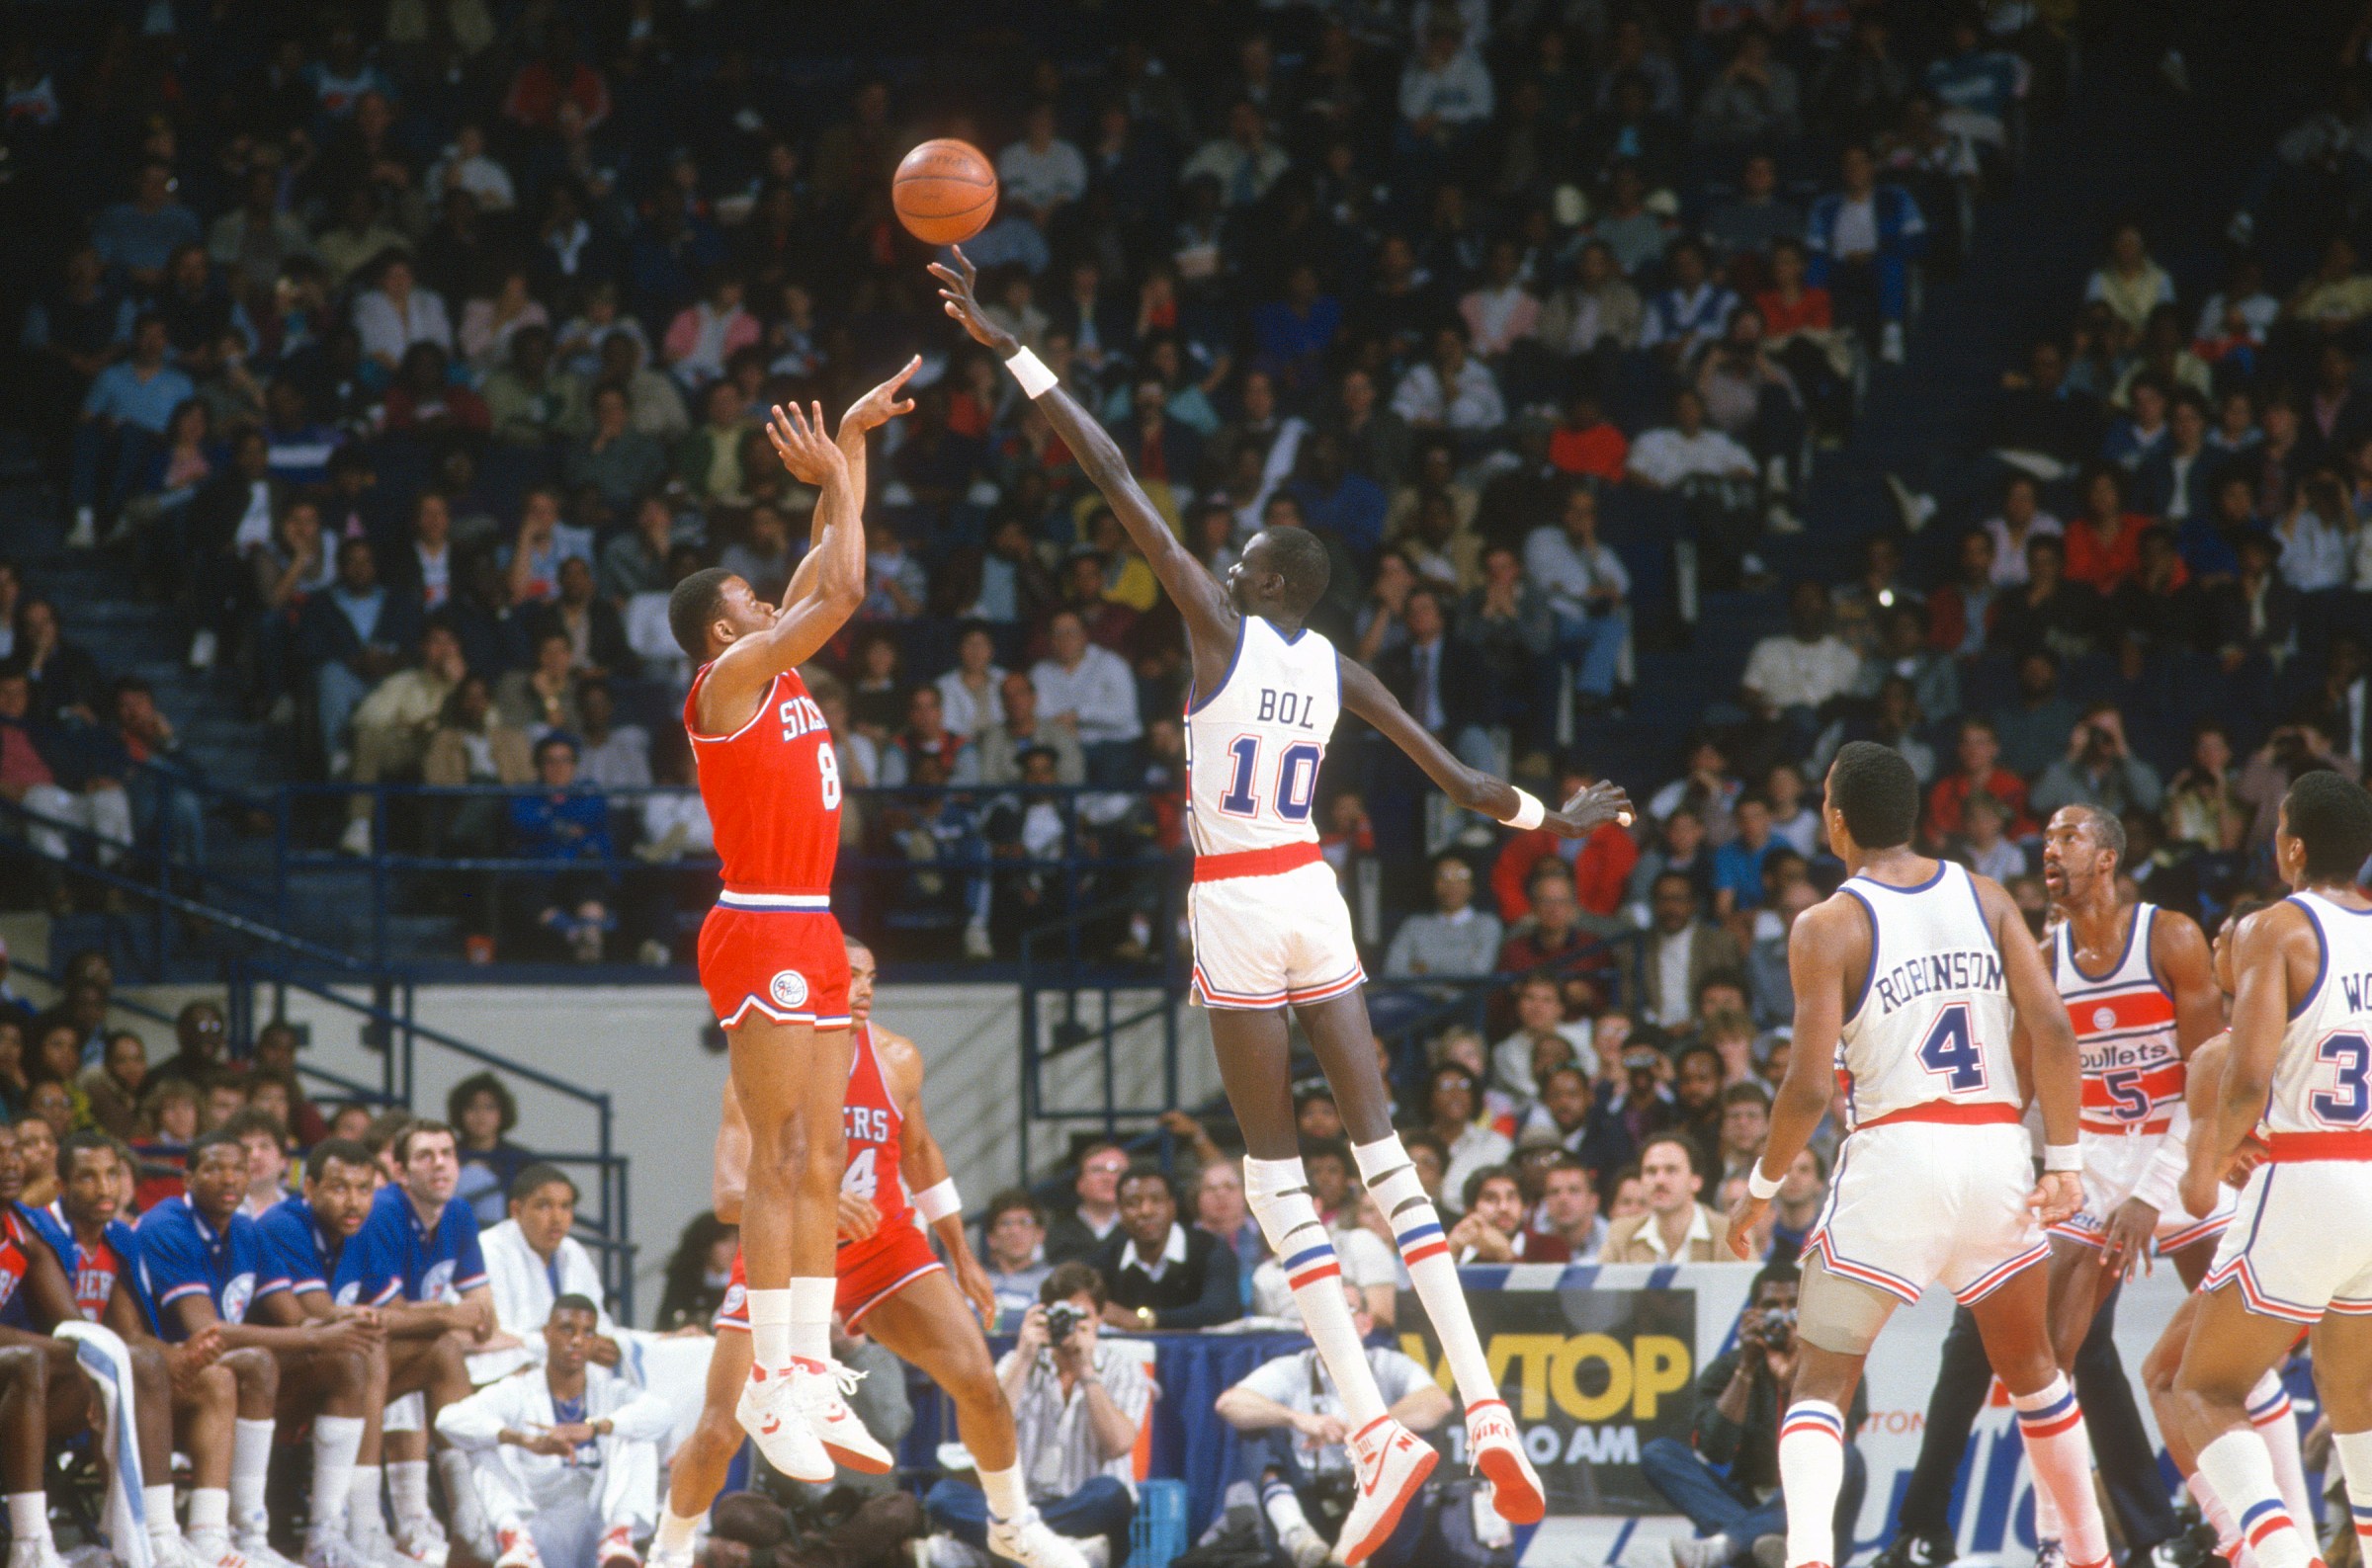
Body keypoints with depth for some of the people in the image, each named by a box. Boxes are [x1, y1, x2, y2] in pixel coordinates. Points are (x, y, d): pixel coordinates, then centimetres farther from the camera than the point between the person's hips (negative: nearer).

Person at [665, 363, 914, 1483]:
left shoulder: (777, 671, 16)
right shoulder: (729, 677, -9)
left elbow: (829, 572, 23)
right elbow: (843, 593, -14)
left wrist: (853, 444, 20)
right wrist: (836, 474, -3)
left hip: (809, 936, 9)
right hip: (763, 932, -9)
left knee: (818, 1167, 6)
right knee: (779, 1166, -12)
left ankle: (811, 1379, 6)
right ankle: (772, 1388, -15)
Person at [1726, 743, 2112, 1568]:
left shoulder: (1827, 926, -5)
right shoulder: (1984, 897, 8)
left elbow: (1809, 1087, -10)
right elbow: (2051, 1029, -1)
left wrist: (1761, 1188, 4)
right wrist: (2063, 1160, 2)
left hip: (1895, 1158, -4)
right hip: (1996, 1153, 4)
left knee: (1821, 1380, 1)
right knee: (2032, 1368, 24)